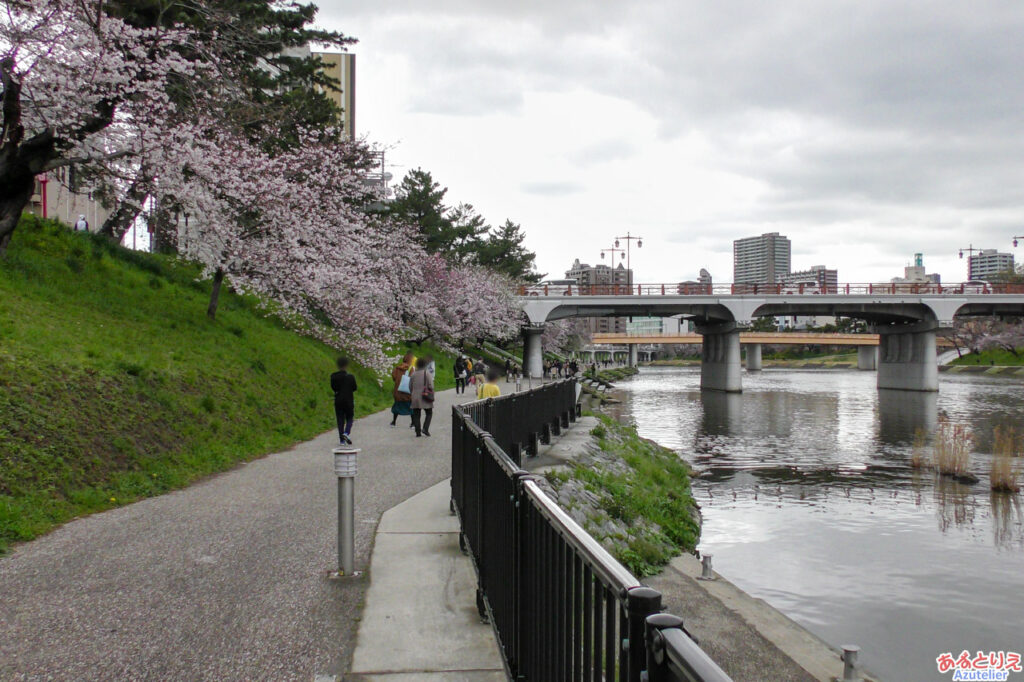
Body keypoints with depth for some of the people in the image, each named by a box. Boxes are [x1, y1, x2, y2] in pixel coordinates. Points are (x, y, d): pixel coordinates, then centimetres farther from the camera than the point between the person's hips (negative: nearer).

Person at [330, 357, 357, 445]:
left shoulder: (333, 377, -4)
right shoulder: (350, 377, -11)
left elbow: (333, 388, 2)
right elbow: (354, 388, -2)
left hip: (338, 401, 2)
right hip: (349, 400, -2)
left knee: (340, 420, 6)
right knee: (349, 418, 11)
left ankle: (342, 440, 6)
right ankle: (347, 433, -14)